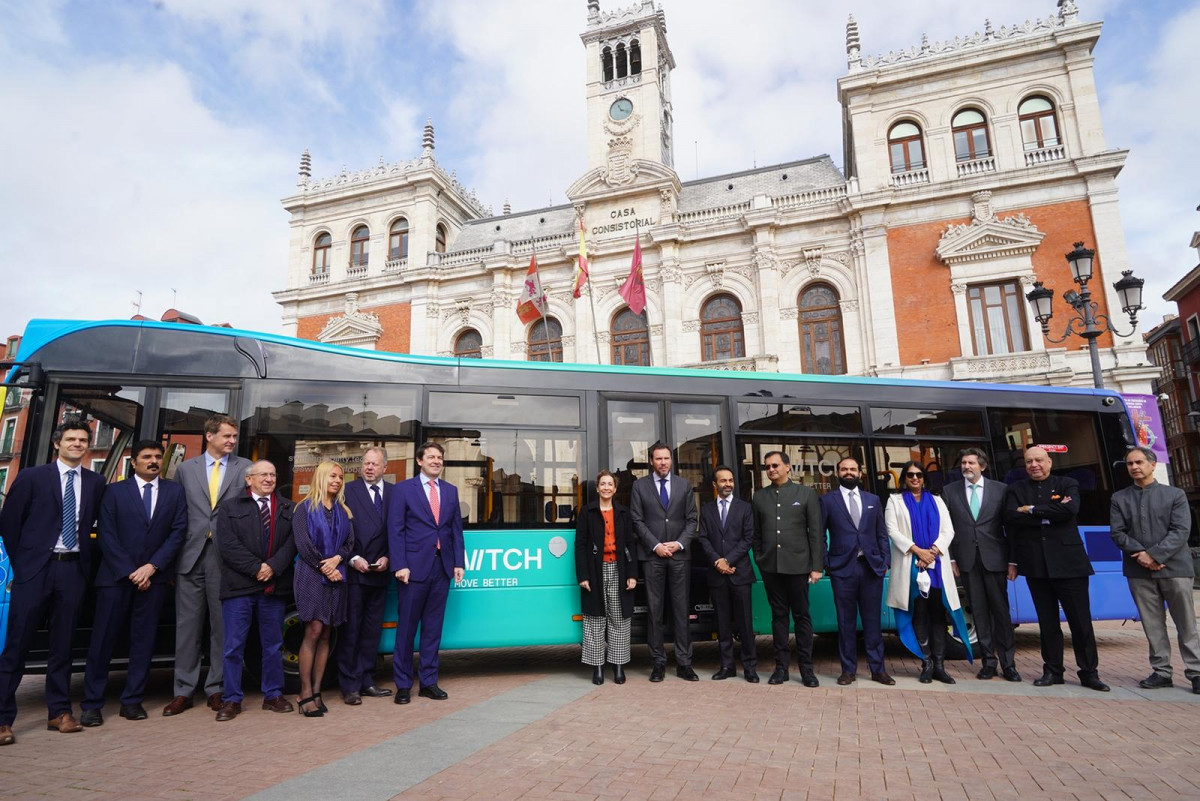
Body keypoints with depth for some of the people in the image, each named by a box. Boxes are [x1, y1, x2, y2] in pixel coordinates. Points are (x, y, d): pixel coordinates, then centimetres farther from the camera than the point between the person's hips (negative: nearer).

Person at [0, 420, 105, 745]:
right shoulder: (31, 477, 1)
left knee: (63, 644, 9)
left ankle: (60, 712, 18)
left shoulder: (95, 482, 7)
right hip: (35, 569, -2)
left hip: (73, 569, 2)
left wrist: (89, 560, 4)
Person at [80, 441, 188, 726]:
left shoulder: (174, 491, 8)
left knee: (143, 640, 4)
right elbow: (107, 536, -1)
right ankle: (92, 703, 11)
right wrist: (129, 572, -9)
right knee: (103, 640, 1)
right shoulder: (115, 491, 5)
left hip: (154, 577, 1)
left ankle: (132, 701, 13)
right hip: (116, 576, -1)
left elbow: (178, 531, 2)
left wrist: (151, 567, -8)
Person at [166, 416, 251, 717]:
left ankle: (216, 688, 19)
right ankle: (184, 690, 18)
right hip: (191, 556, 1)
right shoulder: (185, 469, 10)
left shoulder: (245, 468, 4)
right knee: (187, 626, 7)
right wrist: (172, 556, 3)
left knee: (223, 626, 7)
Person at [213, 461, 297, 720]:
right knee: (234, 646, 3)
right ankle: (232, 700, 15)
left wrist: (273, 567, -13)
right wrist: (256, 568, -13)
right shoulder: (230, 508, 4)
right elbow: (227, 545, -6)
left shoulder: (288, 509, 10)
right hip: (239, 586, -2)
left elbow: (292, 542, 1)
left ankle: (273, 695, 22)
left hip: (275, 585, 2)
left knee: (273, 645, 11)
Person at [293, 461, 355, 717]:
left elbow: (350, 542, 9)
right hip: (312, 575, -4)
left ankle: (316, 691, 9)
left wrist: (336, 559, -10)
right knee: (314, 631, -10)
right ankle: (306, 694, -4)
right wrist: (324, 567, -11)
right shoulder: (305, 508, 2)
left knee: (325, 635, 4)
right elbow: (303, 544, -7)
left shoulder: (342, 510, 15)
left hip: (336, 576, 4)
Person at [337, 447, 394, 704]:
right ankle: (350, 685, 13)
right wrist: (353, 559, -11)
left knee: (373, 628, 12)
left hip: (380, 571, 4)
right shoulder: (348, 491, -4)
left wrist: (387, 558, -5)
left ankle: (366, 681, 23)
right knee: (350, 629, 3)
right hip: (354, 571, -4)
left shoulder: (394, 492, 5)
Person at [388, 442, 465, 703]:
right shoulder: (403, 489, -1)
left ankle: (429, 682, 21)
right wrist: (400, 565, -13)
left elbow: (457, 529, 11)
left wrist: (459, 562, 4)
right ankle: (403, 684, 17)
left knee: (433, 627, 10)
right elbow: (395, 530, -5)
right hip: (414, 566, -4)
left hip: (442, 567, 4)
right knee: (407, 627, 5)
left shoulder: (451, 490, 12)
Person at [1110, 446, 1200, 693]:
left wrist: (1154, 554, -16)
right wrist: (1140, 554, -12)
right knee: (1152, 624, 6)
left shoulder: (1175, 494, 4)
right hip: (1139, 571, 2)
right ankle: (1161, 672, 12)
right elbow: (1118, 533, 3)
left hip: (1174, 567, -2)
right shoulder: (1119, 498, 9)